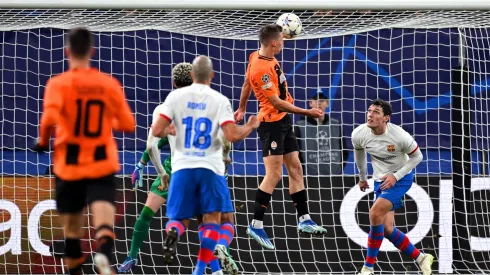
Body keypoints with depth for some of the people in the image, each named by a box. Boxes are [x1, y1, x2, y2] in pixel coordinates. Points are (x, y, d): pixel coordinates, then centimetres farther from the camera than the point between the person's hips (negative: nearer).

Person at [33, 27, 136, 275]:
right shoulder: (109, 84, 2)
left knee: (72, 229, 15)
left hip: (69, 166, 0)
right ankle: (104, 255, -45)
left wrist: (43, 141, -5)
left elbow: (50, 117, -23)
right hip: (102, 165, 0)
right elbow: (128, 125, 5)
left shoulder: (59, 83, -6)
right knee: (104, 224, -14)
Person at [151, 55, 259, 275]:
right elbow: (233, 135, -11)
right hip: (210, 167, -1)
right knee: (212, 219, 8)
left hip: (182, 166, 1)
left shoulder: (176, 96, 1)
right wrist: (250, 127, 9)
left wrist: (169, 132, 19)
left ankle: (172, 232, -25)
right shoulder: (220, 100, -2)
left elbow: (157, 131, -5)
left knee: (179, 218, 11)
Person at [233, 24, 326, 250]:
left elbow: (247, 84, 19)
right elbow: (277, 103, -24)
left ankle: (304, 220, 15)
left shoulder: (259, 56, 4)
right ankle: (256, 225, -5)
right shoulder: (261, 69, -25)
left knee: (295, 169, 11)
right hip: (271, 123, -10)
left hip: (283, 122, 10)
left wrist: (242, 108, 32)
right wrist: (307, 112, -21)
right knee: (273, 174, -10)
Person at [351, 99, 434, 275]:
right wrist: (362, 177, 21)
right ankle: (420, 258, 20)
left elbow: (417, 156, -10)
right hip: (380, 180, 6)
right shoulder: (359, 134, -14)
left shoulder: (399, 136, -26)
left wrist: (395, 176, -19)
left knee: (375, 213, -25)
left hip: (401, 178, -5)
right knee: (387, 228, -2)